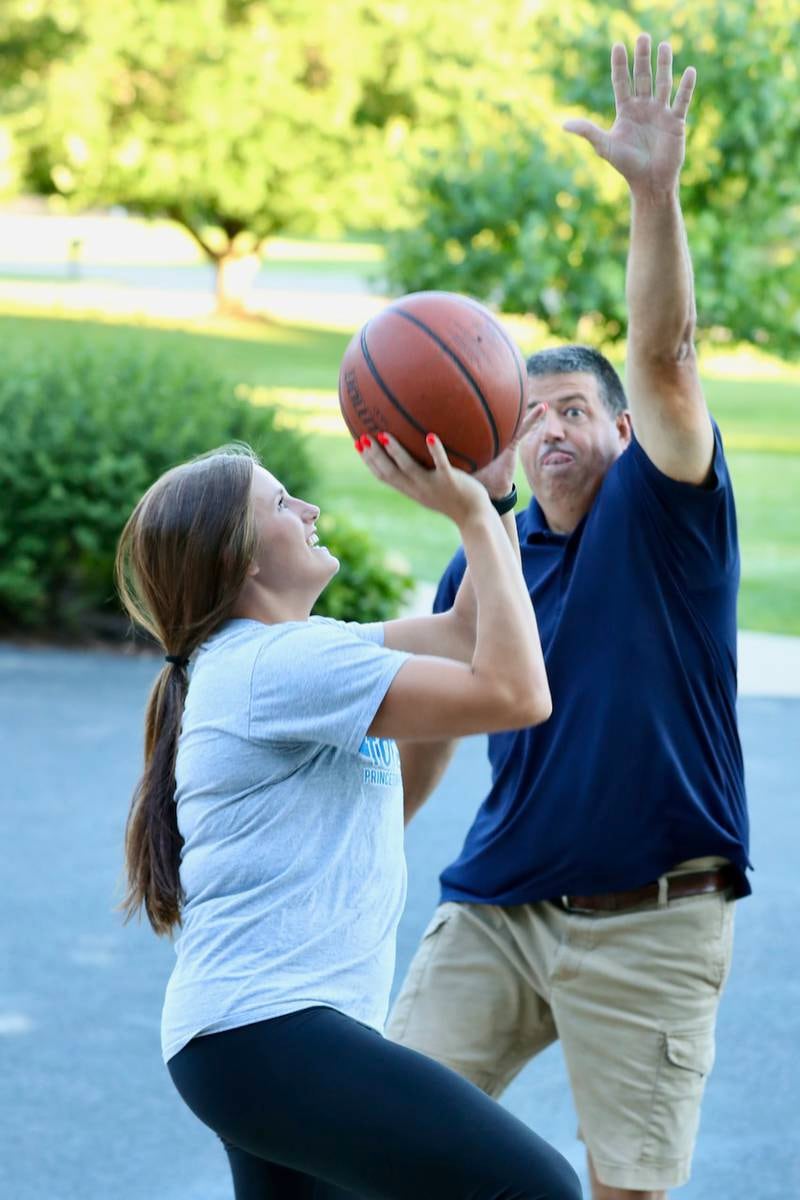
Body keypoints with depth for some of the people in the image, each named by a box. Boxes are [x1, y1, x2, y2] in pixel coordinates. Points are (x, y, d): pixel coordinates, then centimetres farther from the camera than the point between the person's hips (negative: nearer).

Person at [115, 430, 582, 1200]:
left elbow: (474, 640, 19)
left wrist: (485, 494, 10)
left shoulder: (293, 652, 18)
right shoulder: (282, 662, -13)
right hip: (265, 1031, -11)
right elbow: (515, 694, -17)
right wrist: (472, 516, -11)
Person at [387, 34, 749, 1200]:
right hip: (495, 907, 4)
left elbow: (664, 357, -21)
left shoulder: (664, 512, -4)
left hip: (649, 926, -4)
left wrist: (656, 191, -33)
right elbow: (427, 722, 19)